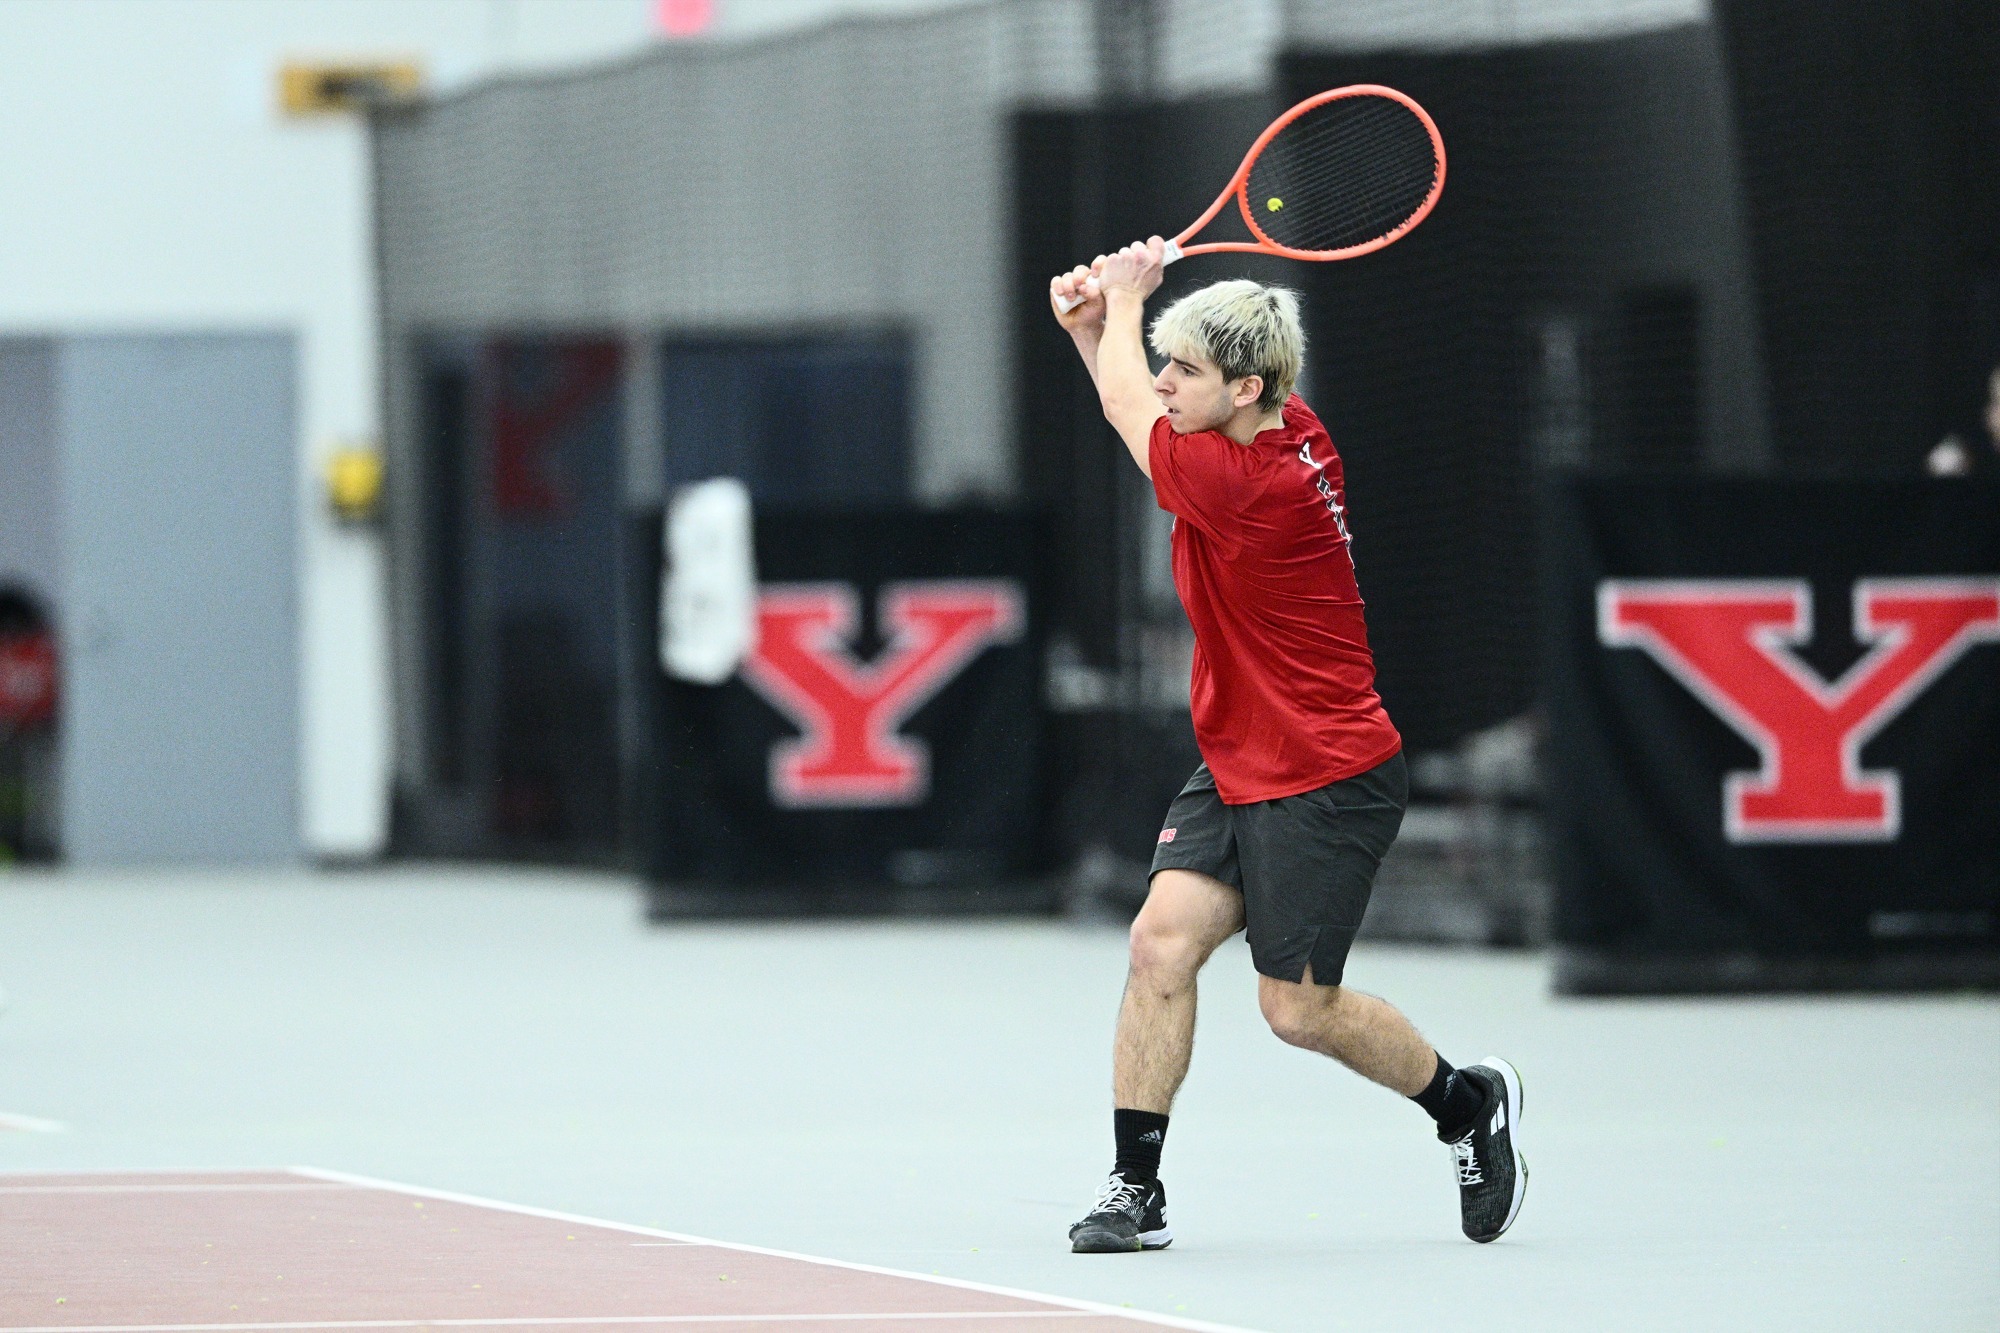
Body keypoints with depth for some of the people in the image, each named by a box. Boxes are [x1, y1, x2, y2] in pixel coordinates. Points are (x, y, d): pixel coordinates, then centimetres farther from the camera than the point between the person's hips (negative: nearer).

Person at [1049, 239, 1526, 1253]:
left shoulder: (1251, 484, -27)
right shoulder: (1289, 435, 1)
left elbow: (1128, 404, -10)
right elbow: (1141, 405, 21)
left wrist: (1123, 296, 6)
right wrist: (1094, 324, 4)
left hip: (1325, 782, -9)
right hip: (1238, 769, 9)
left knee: (1299, 1009, 1)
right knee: (1162, 942, -6)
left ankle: (1471, 1103, 26)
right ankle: (1135, 1190, -5)